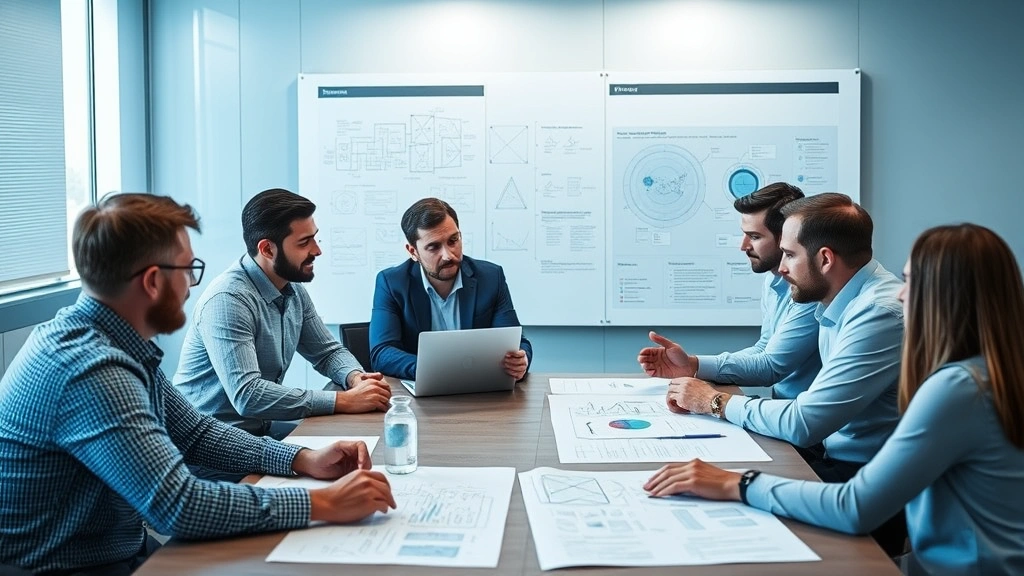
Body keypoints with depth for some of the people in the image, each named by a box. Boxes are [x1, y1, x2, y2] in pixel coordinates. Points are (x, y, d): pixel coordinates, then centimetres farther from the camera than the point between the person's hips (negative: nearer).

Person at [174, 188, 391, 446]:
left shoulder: (293, 289, 3)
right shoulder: (228, 300, -23)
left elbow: (328, 352, 13)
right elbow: (247, 395, -31)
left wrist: (355, 378, -11)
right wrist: (344, 401, -30)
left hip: (262, 426, 8)